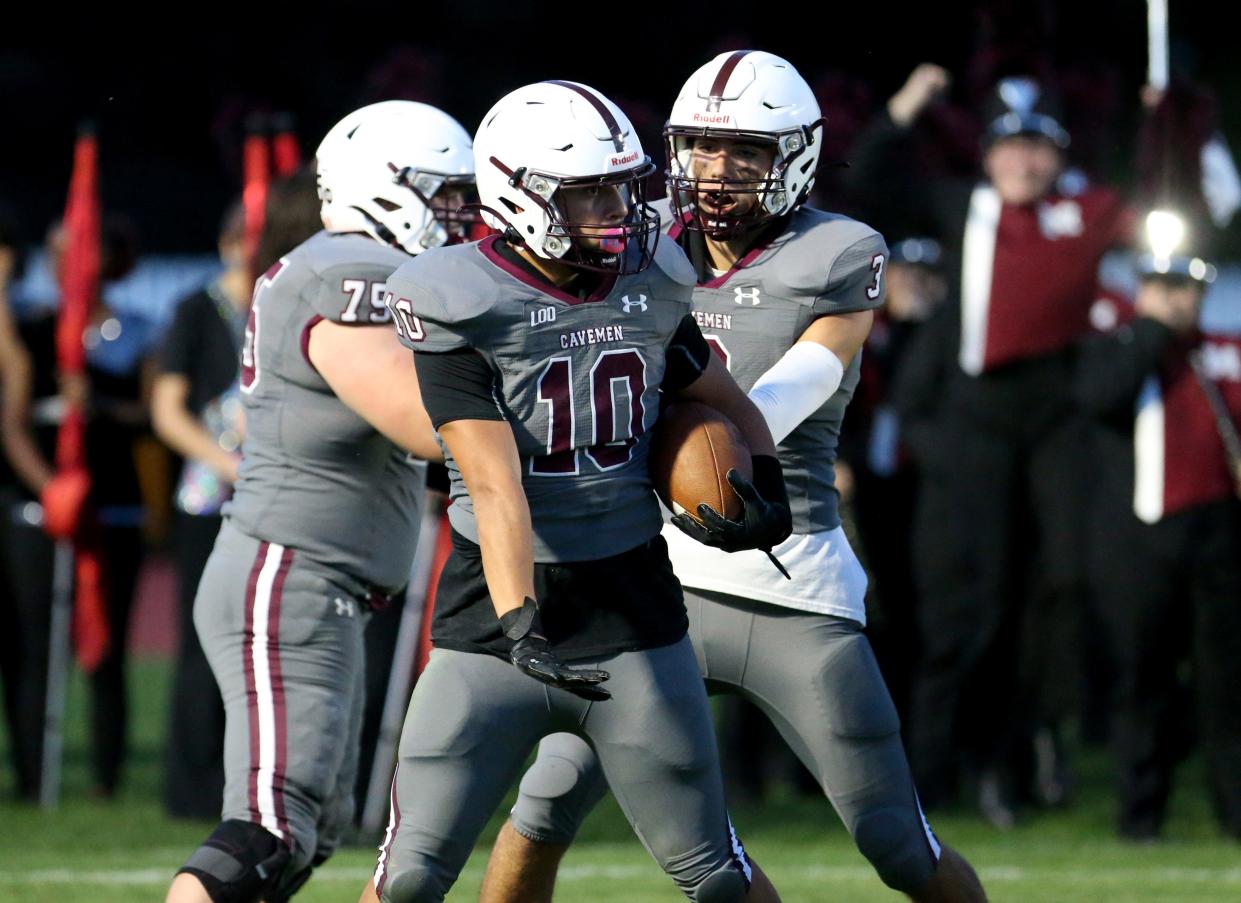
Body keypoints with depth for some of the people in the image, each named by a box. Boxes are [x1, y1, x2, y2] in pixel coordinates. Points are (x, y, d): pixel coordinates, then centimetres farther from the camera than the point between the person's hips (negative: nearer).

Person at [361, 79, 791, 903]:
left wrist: (768, 493, 1)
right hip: (495, 619, -4)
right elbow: (496, 487, -20)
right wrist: (519, 625, -31)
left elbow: (727, 404, 21)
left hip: (634, 618, 4)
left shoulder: (647, 288, 4)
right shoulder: (464, 308, -11)